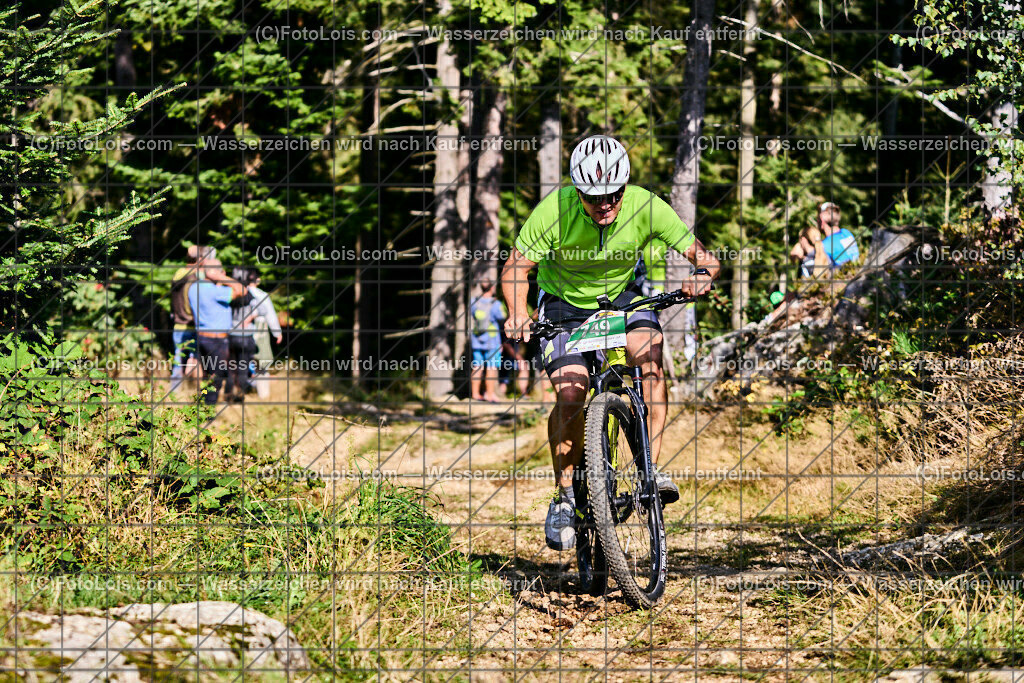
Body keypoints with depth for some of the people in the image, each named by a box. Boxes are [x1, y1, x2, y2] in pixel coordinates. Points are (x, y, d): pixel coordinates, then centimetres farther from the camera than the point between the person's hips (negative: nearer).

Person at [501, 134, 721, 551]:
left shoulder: (645, 207, -24)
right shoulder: (555, 211, -27)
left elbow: (702, 255, -20)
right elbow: (516, 268, -19)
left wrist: (702, 274, -44)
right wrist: (518, 314, -38)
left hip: (621, 296, 1)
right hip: (565, 302, -1)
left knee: (648, 351, -29)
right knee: (570, 393, -20)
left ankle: (652, 467, -25)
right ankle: (564, 496, -2)